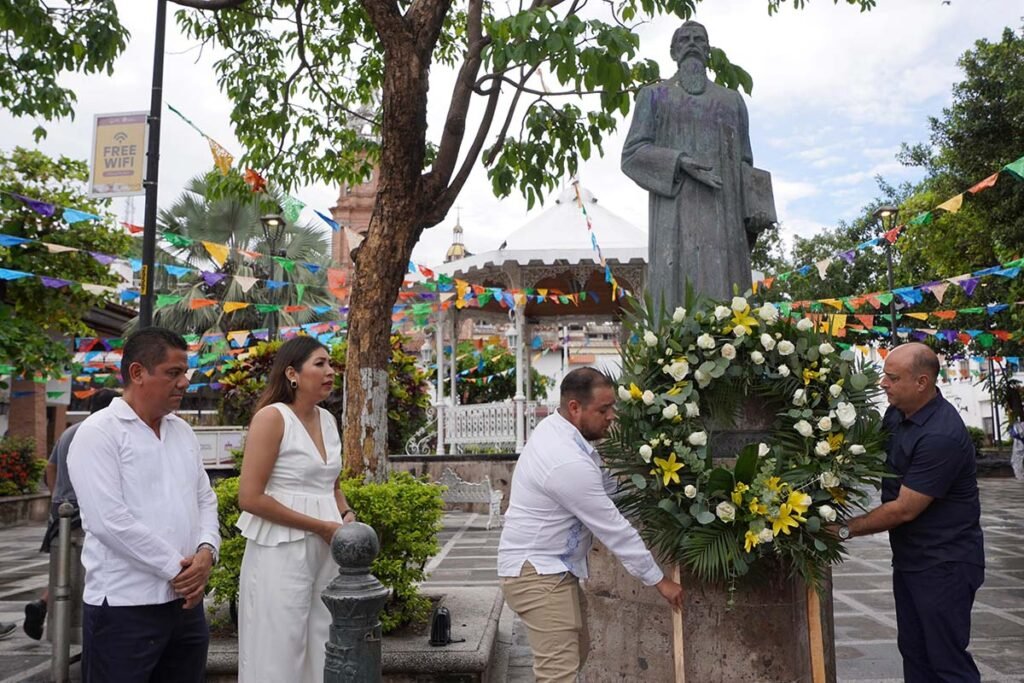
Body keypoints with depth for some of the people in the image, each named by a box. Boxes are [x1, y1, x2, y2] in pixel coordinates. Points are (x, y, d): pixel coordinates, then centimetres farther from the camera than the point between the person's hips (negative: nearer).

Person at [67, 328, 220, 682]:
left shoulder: (183, 431, 11)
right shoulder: (98, 432, -9)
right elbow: (108, 520, -18)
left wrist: (206, 550, -6)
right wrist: (174, 569, -15)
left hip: (186, 600, 7)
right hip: (124, 607, -6)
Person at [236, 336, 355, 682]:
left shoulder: (327, 419, 9)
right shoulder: (272, 417, -12)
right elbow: (250, 498, -17)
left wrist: (346, 516, 1)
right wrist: (321, 526, -16)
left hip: (326, 551, 7)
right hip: (282, 551, -7)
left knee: (324, 649, 14)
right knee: (280, 654, 5)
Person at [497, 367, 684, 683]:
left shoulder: (555, 427, 2)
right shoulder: (568, 463, -29)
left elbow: (601, 485, 16)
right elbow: (614, 529, -21)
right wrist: (659, 580, -11)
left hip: (548, 565, 11)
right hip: (537, 573, -11)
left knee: (575, 652, 21)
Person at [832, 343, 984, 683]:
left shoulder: (941, 435, -26)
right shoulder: (895, 414, 2)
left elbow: (904, 509, -24)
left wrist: (845, 529, -16)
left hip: (944, 563, -9)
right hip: (909, 558, 9)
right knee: (914, 652, 16)